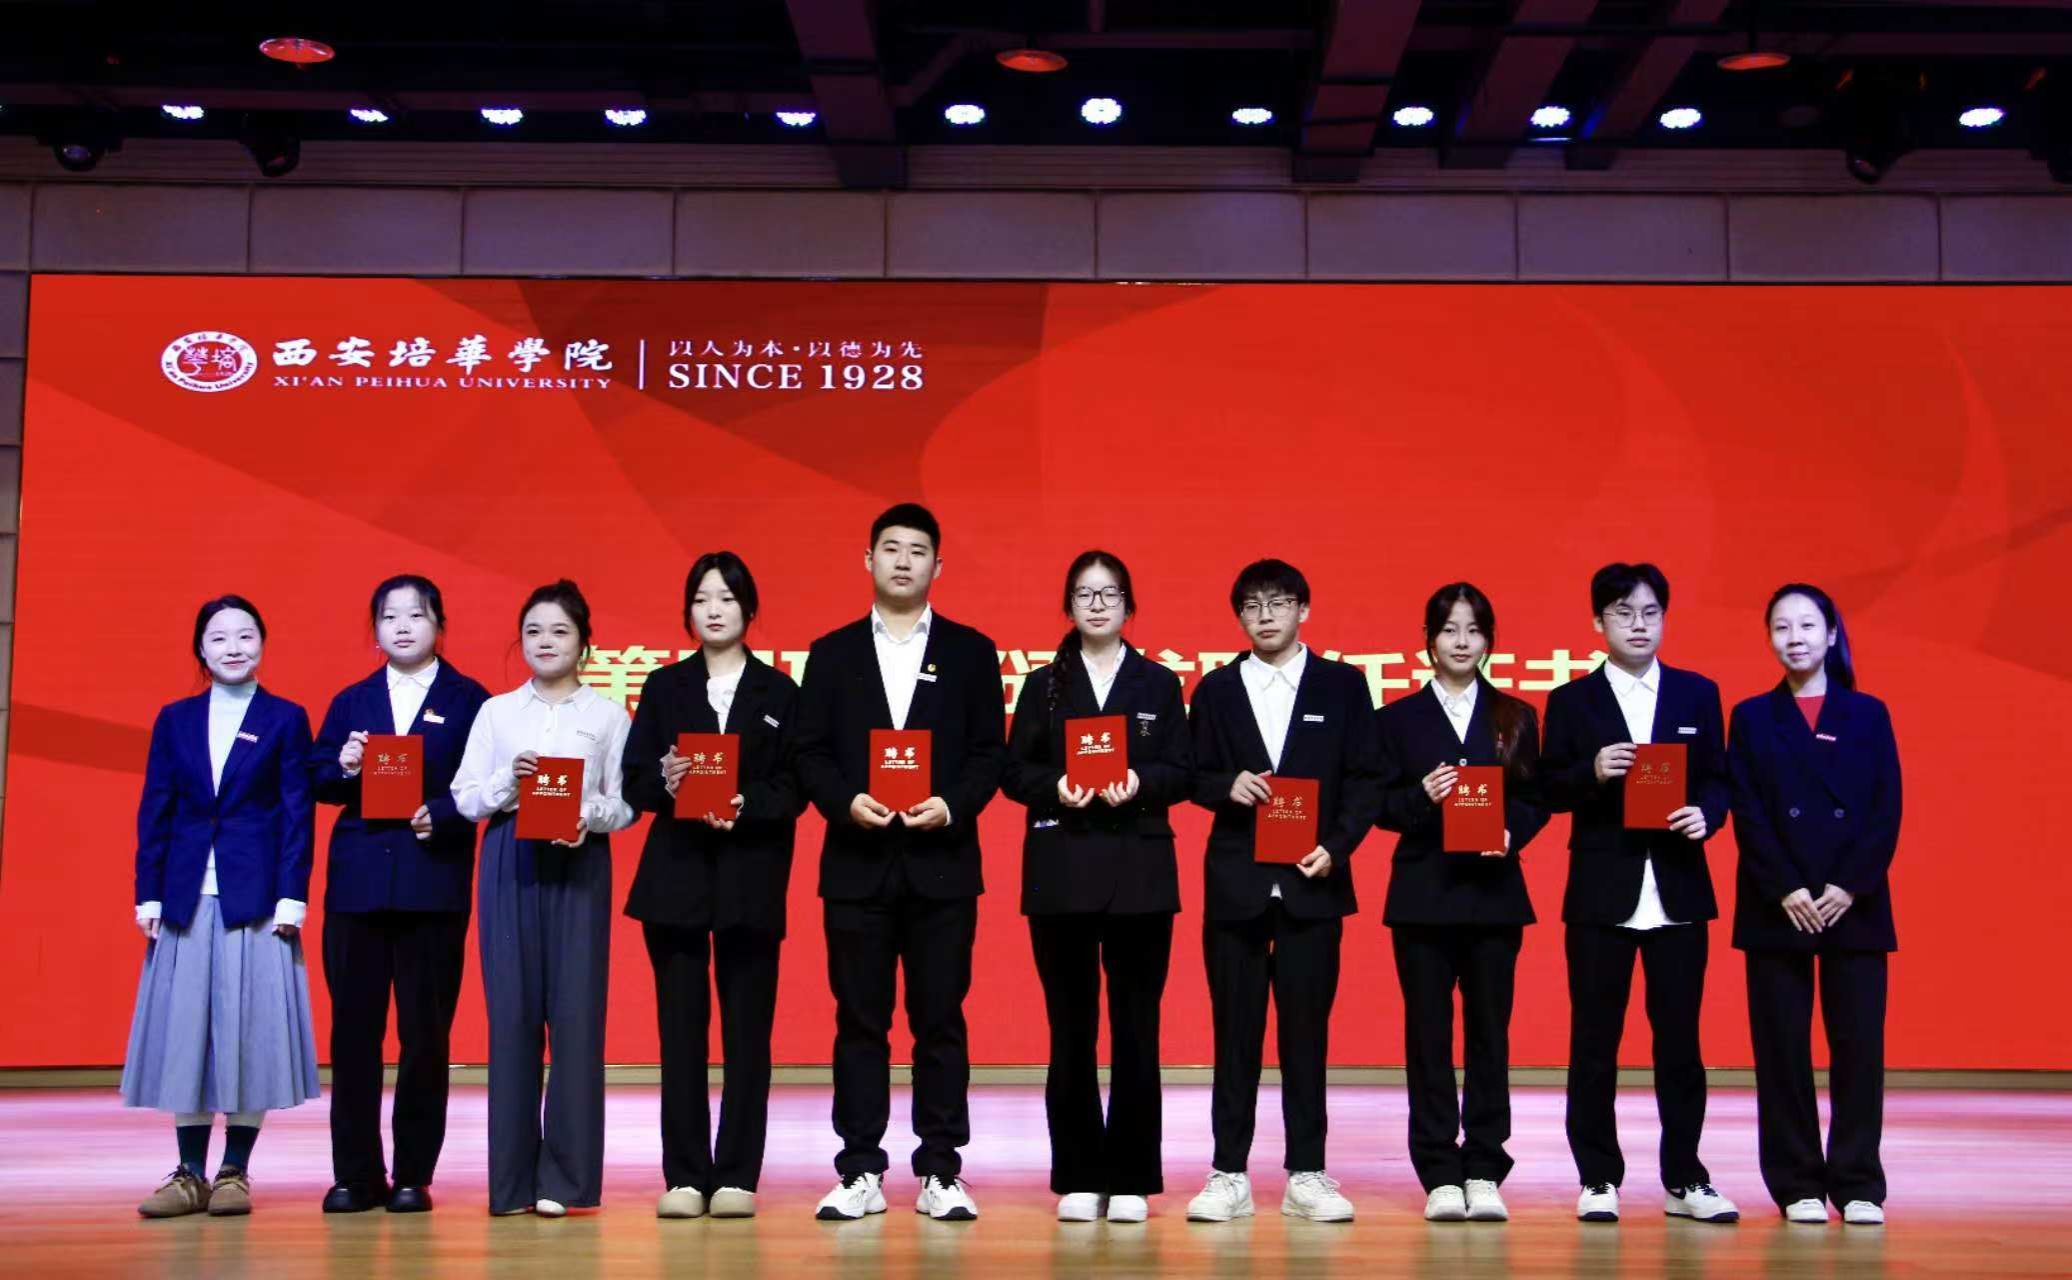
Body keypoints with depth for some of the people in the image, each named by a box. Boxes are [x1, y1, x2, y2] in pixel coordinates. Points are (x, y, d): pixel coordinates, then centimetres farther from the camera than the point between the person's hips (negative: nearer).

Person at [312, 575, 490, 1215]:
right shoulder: (351, 702, 16)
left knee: (426, 1030, 1)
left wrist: (439, 816, -19)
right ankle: (356, 1174, 10)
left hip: (433, 882, -3)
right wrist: (342, 767, -10)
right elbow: (318, 783, 10)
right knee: (353, 1027, 3)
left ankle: (414, 1174, 9)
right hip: (357, 881, 3)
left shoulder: (469, 701, 5)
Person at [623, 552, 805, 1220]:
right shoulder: (664, 687, 11)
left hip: (750, 878, -1)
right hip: (675, 875, 1)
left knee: (747, 1029, 0)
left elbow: (793, 789, 1)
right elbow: (634, 781, 5)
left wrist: (744, 805, -17)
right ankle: (685, 1177, 6)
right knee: (681, 1029, 1)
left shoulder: (779, 692, 7)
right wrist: (666, 783, -15)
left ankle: (737, 1177, 7)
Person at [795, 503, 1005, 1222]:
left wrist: (951, 806, -13)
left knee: (940, 1020, 2)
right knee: (859, 1021, 4)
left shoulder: (970, 651, 8)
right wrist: (846, 802, -13)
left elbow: (989, 752, 3)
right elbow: (811, 753, 4)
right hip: (856, 863, 1)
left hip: (941, 861, -1)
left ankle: (940, 1174, 9)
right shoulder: (832, 652, 10)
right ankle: (860, 1174, 10)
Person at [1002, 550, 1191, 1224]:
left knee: (1136, 1024, 0)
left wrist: (1141, 782, -15)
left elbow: (1181, 770, 4)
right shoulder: (1043, 684, 11)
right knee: (1071, 1026, 3)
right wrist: (1055, 787, -14)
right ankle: (1079, 1179, 10)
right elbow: (1015, 771, 5)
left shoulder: (1159, 684, 11)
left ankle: (1131, 1178, 7)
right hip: (1062, 869, 0)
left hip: (1140, 869, 0)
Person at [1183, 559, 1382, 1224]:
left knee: (1307, 1030, 2)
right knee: (1235, 1029, 3)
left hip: (1312, 880, -1)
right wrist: (1228, 786, -12)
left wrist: (1337, 846, -10)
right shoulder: (1216, 689, 10)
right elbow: (1195, 777, 9)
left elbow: (1366, 779, 3)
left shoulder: (1342, 685, 7)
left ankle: (1307, 1175, 10)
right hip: (1235, 881, 1)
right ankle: (1230, 1175, 9)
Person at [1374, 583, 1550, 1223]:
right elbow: (1381, 804, 2)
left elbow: (1534, 802, 6)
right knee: (1428, 1033, 0)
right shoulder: (1398, 718, 7)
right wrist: (1421, 797, -17)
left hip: (1494, 890, 1)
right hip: (1423, 892, -1)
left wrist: (1511, 833, -13)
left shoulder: (1516, 717, 10)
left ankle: (1484, 1171, 8)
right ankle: (1440, 1175, 6)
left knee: (1489, 1030, 2)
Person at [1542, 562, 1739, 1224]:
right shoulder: (1573, 700, 4)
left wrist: (1706, 814, -12)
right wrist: (1592, 772, -18)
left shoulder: (1697, 694, 10)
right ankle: (1599, 1180, 11)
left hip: (1678, 889, 1)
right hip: (1601, 891, -1)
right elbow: (1550, 790, 1)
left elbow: (1718, 777, 9)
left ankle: (1685, 1180, 14)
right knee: (1594, 1040, 3)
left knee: (1679, 1037, 5)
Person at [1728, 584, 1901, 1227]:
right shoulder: (1752, 718, 8)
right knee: (1783, 1048, 1)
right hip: (1776, 908, 0)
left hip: (1856, 905, 0)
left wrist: (1849, 887, -10)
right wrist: (1787, 891, -11)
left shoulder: (1868, 714, 9)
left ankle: (1858, 1185, 7)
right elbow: (1748, 815, 0)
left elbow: (1886, 813, 2)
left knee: (1858, 1044, -1)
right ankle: (1798, 1185, 7)